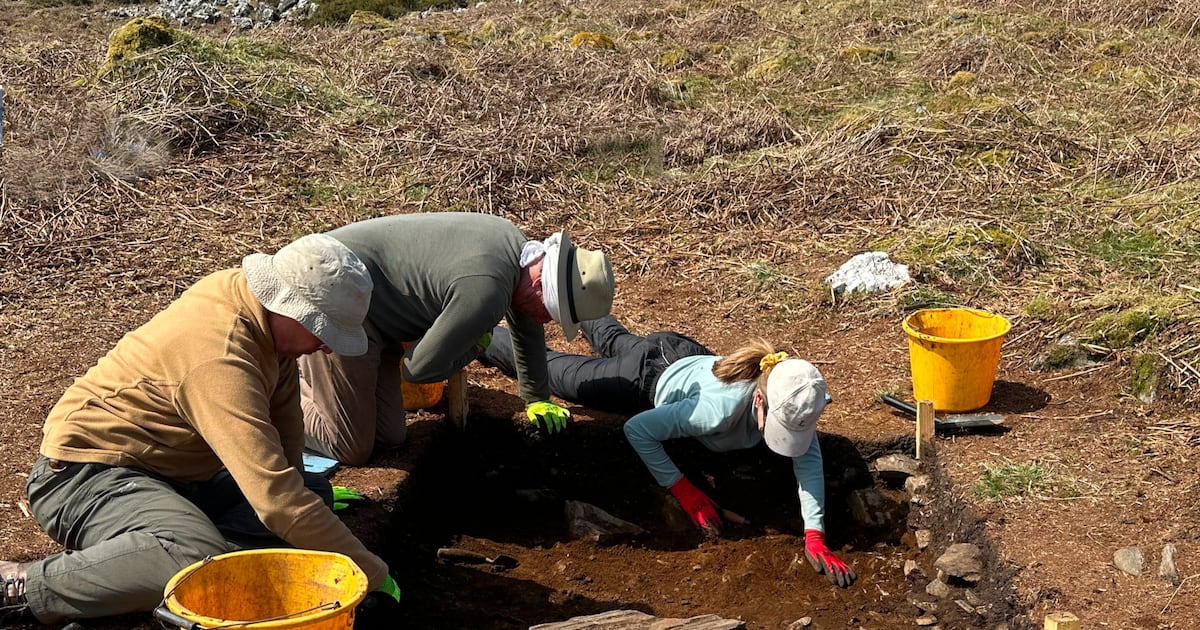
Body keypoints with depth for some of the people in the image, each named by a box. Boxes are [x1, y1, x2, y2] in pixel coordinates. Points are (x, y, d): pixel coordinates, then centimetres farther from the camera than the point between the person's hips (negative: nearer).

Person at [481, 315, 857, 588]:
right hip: (649, 379, -5)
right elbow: (637, 430, -36)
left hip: (690, 358, 5)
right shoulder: (722, 410, -47)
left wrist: (814, 537, -44)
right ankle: (486, 337, 45)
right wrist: (684, 492, -36)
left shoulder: (793, 403, -36)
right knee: (551, 370, 21)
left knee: (615, 343, 37)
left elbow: (809, 459, -33)